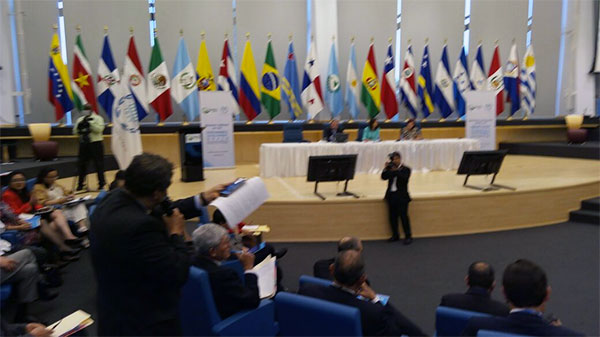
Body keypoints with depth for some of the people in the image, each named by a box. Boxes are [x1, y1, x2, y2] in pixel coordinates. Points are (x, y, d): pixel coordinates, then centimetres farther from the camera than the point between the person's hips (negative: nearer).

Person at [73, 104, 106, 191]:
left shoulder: (98, 118, -2)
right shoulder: (80, 120, 12)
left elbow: (99, 129, -16)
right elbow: (75, 132, 9)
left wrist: (90, 123, -21)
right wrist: (79, 126, -10)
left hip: (95, 144, -5)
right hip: (83, 144, 5)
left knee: (98, 164, -1)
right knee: (81, 164, 8)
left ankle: (101, 183, 10)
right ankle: (80, 184, 18)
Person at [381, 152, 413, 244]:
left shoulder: (406, 169, 0)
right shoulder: (390, 169, 10)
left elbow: (404, 178, -20)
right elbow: (384, 177, -3)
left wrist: (396, 171, -28)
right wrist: (386, 168, -12)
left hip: (402, 196, -4)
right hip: (391, 195, 4)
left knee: (403, 216, -4)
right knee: (392, 216, 8)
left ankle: (408, 236, 6)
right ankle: (395, 235, 21)